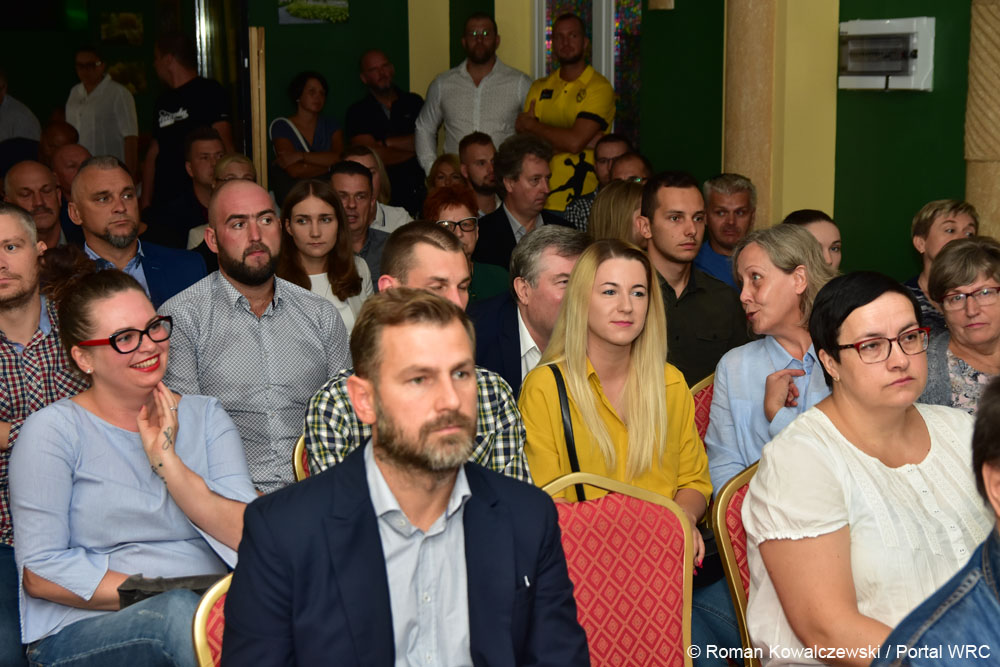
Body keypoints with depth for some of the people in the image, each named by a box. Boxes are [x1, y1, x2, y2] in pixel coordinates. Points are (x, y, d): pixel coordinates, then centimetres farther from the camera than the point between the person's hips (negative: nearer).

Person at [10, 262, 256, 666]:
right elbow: (40, 573, -7)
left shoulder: (206, 417, 11)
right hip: (80, 635, -4)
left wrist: (168, 463, -11)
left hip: (211, 616, 4)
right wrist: (161, 598, -14)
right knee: (179, 609, -35)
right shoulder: (53, 431, 0)